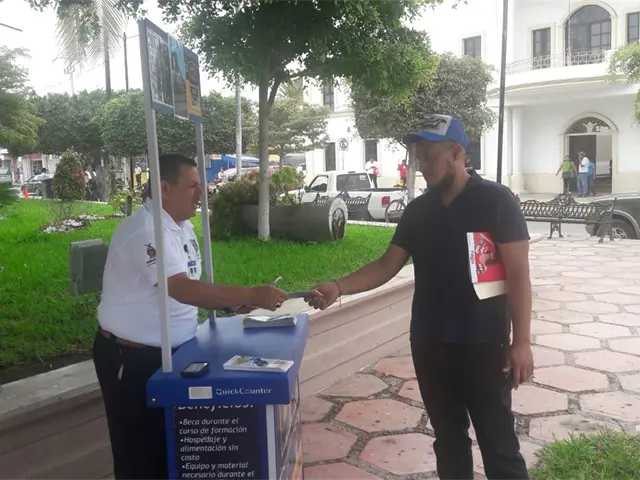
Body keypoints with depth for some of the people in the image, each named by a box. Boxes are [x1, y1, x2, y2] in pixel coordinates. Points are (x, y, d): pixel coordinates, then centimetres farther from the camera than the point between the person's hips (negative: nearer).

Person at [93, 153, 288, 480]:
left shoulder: (183, 227, 6)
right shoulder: (146, 231, -25)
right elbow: (183, 290, -35)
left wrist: (232, 303, -2)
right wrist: (250, 295, -36)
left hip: (170, 352, 9)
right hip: (131, 358, -9)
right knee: (142, 449, 6)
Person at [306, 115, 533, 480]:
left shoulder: (495, 200, -7)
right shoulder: (418, 210, 8)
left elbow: (518, 272, -10)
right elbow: (387, 265, 6)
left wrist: (522, 340, -14)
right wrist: (338, 288, -8)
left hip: (483, 344, -5)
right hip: (429, 344, 5)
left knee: (497, 441, 5)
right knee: (448, 437, 17)